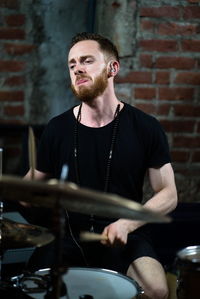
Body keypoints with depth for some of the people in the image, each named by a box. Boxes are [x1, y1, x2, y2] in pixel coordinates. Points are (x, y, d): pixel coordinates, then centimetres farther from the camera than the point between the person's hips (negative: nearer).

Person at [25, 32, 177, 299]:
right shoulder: (57, 129, -1)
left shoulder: (145, 127, -6)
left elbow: (168, 195, -2)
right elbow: (36, 179, 12)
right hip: (70, 237, 2)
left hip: (127, 239, -1)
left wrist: (127, 223, -19)